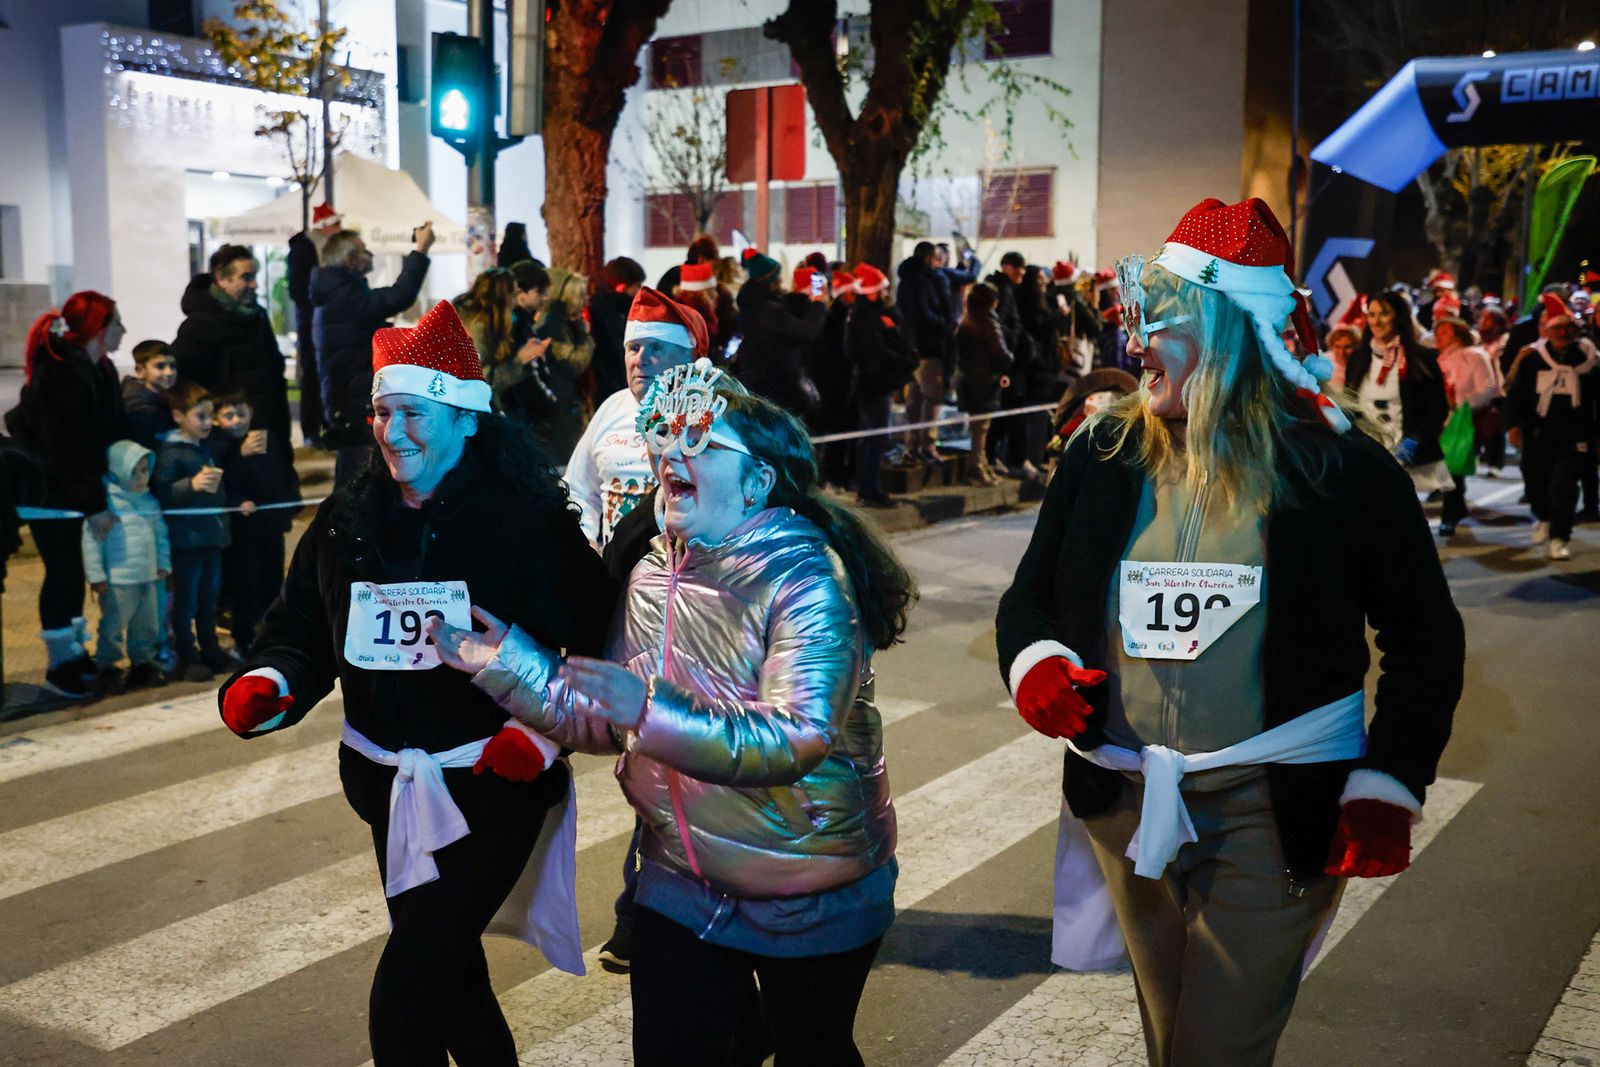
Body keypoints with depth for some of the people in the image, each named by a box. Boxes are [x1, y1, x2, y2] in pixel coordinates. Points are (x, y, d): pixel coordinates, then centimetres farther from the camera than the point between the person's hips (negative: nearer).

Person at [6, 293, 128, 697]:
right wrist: (94, 504, -22)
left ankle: (75, 651, 25)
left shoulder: (99, 369, 5)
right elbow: (68, 449, -24)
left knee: (73, 568, 14)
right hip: (46, 485, -8)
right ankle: (59, 664, 6)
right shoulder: (63, 373, -23)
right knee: (62, 569, -5)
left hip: (71, 482, 8)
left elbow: (111, 431, 5)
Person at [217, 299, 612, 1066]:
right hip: (390, 783, 6)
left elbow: (592, 641, -13)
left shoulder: (526, 521, -13)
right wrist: (267, 685, -16)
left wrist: (543, 729, -24)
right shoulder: (348, 519, 2)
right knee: (444, 965, 22)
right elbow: (302, 627, 4)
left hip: (491, 782, -6)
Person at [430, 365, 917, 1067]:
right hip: (682, 882, 5)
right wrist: (504, 662, -5)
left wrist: (657, 711, -41)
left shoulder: (806, 579, -21)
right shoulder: (653, 575, 0)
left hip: (810, 897, -4)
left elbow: (797, 738, -32)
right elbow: (605, 719, 5)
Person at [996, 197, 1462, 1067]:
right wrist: (1036, 666, -14)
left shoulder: (1340, 470, -9)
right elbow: (1029, 598, 9)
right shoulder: (1103, 453, 0)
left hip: (1277, 815, -4)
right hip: (1130, 805, 4)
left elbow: (1425, 639, -1)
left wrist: (1387, 788, -10)